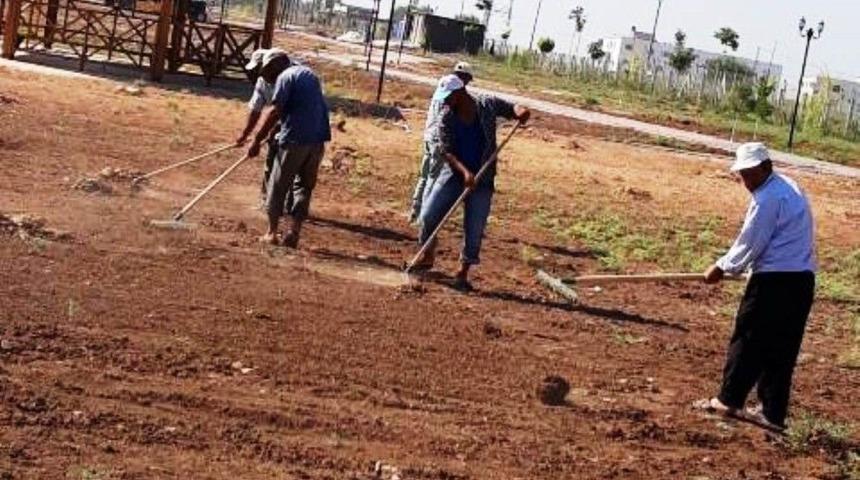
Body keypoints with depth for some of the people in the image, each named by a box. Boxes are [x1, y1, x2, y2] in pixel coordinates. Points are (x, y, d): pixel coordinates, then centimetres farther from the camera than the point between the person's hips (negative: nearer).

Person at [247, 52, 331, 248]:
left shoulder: (285, 77, -4)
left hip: (295, 139, -6)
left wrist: (257, 140, -12)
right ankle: (293, 232, 8)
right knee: (305, 186, 14)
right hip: (318, 139, 6)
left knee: (277, 186, 7)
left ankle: (272, 232, 13)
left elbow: (275, 112, -14)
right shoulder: (310, 74, 18)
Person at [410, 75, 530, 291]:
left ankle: (463, 273, 12)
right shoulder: (446, 119, -8)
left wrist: (520, 111, -22)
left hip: (482, 179, -1)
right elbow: (447, 152, -14)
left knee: (474, 230, -1)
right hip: (453, 174, 1)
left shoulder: (488, 105, -7)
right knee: (428, 216, -7)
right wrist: (465, 172, -30)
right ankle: (428, 256, 18)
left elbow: (511, 108, 4)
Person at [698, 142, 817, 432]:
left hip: (774, 280, -9)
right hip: (802, 280, 9)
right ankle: (774, 413, 11)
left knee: (748, 339, 3)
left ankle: (729, 400, 11)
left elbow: (750, 243, -9)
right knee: (782, 348, 9)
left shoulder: (768, 198, -13)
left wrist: (722, 268, 4)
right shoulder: (789, 188, 18)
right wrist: (730, 266, 19)